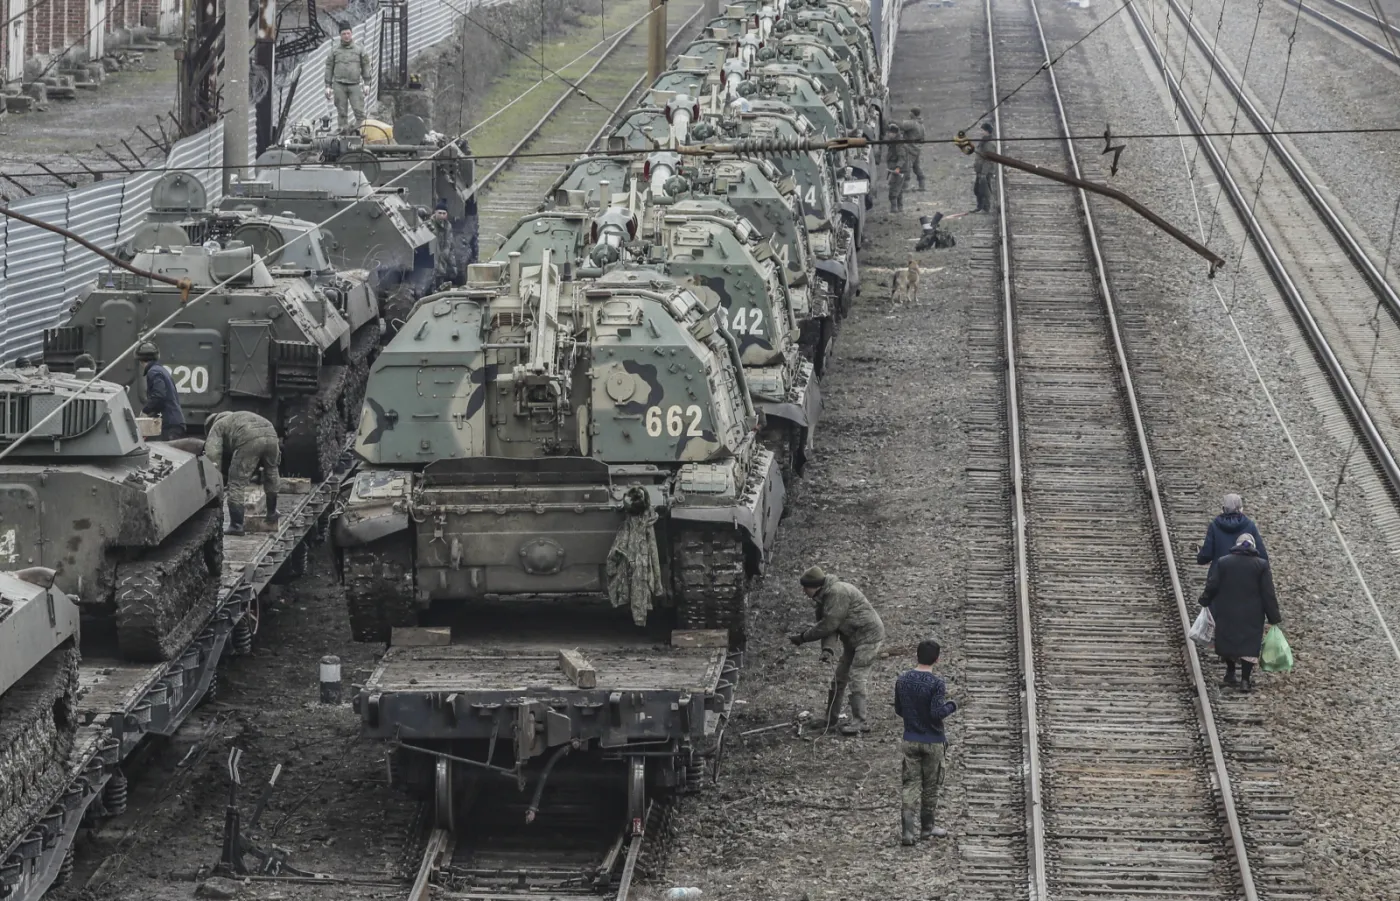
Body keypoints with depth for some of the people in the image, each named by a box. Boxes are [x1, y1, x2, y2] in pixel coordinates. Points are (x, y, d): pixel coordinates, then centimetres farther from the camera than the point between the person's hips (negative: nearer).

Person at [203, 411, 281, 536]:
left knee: (237, 484, 3)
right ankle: (272, 514, 42)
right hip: (270, 434, 6)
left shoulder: (217, 427, 25)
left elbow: (212, 455, 10)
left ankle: (236, 526, 2)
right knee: (270, 474, 31)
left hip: (250, 440, -6)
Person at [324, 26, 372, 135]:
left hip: (354, 85, 0)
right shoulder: (334, 50, 9)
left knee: (359, 111, -9)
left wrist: (366, 84, 3)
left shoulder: (359, 50, 9)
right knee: (341, 112, 0)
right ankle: (343, 132, 3)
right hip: (339, 85, 0)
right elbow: (329, 68, 11)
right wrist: (328, 86, 6)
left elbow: (365, 67, 11)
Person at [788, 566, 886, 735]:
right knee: (840, 677, 14)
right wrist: (803, 634, -1)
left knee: (856, 678, -13)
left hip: (868, 635, -11)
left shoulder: (837, 593, -24)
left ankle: (859, 722, -10)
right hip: (852, 638, 11)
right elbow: (828, 624, 12)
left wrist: (803, 637, -17)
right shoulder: (828, 594, 8)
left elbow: (828, 625, -25)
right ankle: (830, 718, 22)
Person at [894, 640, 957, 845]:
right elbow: (937, 713, -23)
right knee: (930, 786, 13)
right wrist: (951, 706, -4)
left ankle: (907, 831, -10)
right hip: (933, 741, -3)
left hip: (910, 741, 3)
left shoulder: (902, 681, -2)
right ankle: (926, 827, 26)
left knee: (909, 784, 3)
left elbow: (899, 710, 6)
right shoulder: (936, 684, -17)